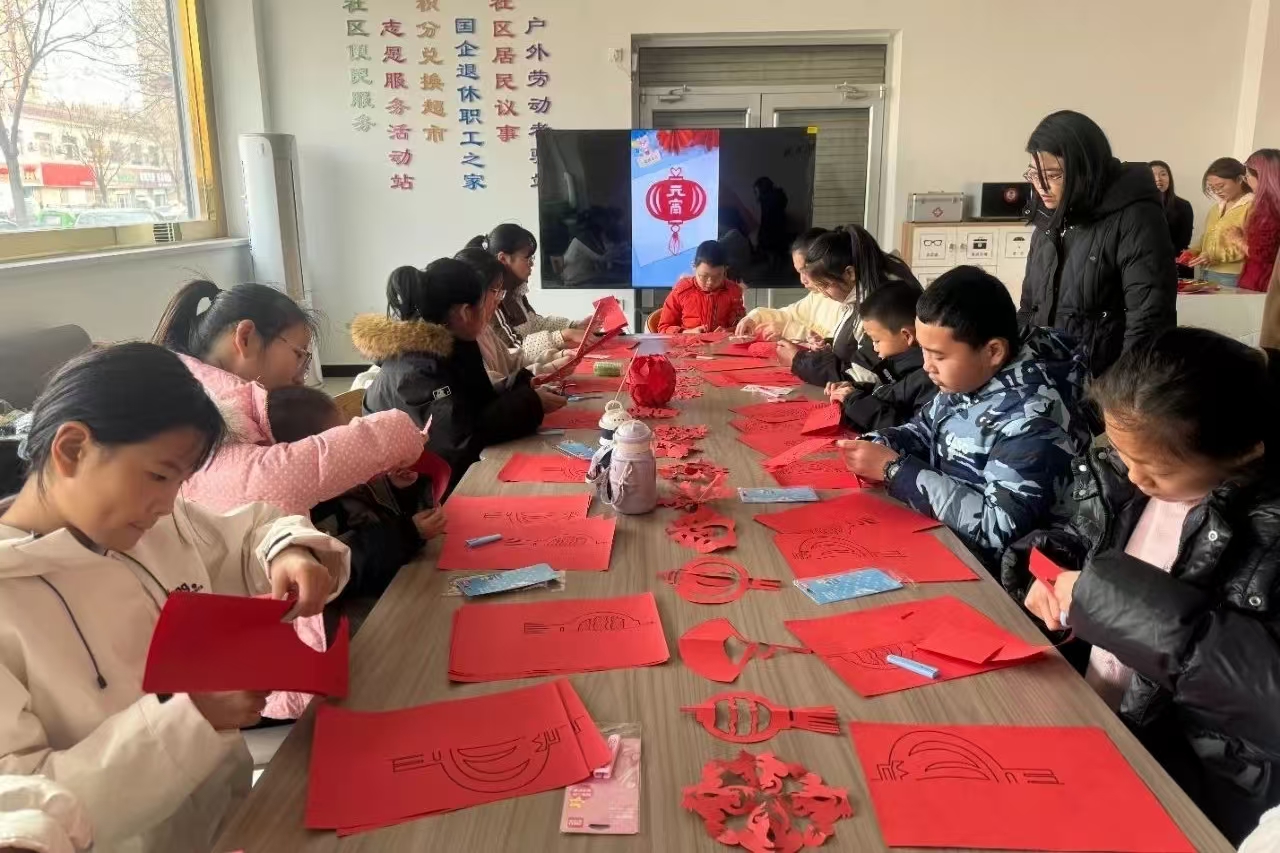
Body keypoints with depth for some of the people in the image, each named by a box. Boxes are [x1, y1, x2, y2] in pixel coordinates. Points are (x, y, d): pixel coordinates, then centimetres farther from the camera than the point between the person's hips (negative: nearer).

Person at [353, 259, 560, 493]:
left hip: (440, 470, 8)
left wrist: (523, 384, 2)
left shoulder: (447, 344, 2)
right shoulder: (414, 368, -24)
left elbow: (478, 404, 12)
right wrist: (531, 404, -22)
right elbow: (464, 438, -31)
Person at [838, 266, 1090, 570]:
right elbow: (925, 429, 15)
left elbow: (997, 528, -30)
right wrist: (878, 445, -7)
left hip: (974, 567, -7)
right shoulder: (966, 377, -2)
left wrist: (894, 469, -26)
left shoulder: (1032, 418, -27)